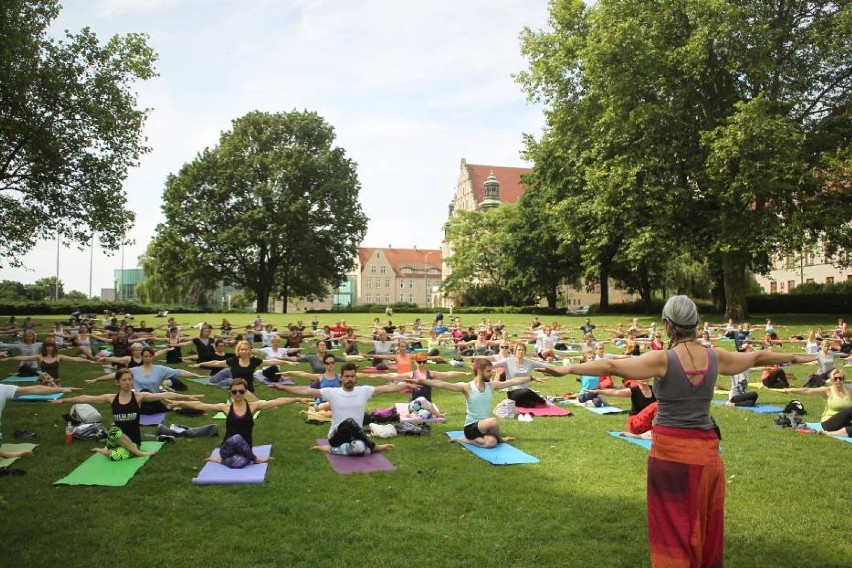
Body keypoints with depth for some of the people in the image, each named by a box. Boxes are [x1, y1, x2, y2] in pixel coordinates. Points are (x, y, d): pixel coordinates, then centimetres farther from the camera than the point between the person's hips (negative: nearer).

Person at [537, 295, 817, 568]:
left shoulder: (663, 359, -15)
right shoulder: (715, 357, 0)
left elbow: (611, 366, -25)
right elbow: (757, 356, 17)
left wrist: (568, 369, -28)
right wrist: (793, 357, 34)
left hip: (671, 451, -5)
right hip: (706, 450, 5)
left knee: (674, 530, 6)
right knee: (706, 525, 20)